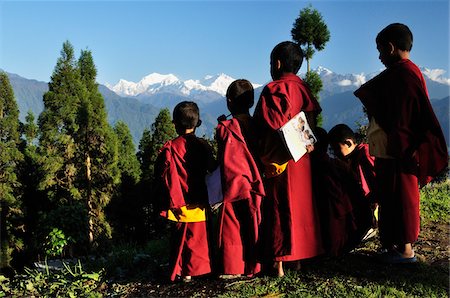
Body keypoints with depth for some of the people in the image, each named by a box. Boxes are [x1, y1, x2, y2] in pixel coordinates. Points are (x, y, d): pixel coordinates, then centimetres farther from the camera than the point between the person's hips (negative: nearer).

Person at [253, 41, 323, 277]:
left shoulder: (272, 90, -11)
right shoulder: (304, 89, 8)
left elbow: (261, 127, -12)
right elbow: (313, 121, 11)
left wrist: (261, 155, -1)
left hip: (278, 160, -6)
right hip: (303, 159, 6)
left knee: (279, 207, 1)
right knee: (302, 206, 13)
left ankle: (279, 262, 5)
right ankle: (300, 255, 22)